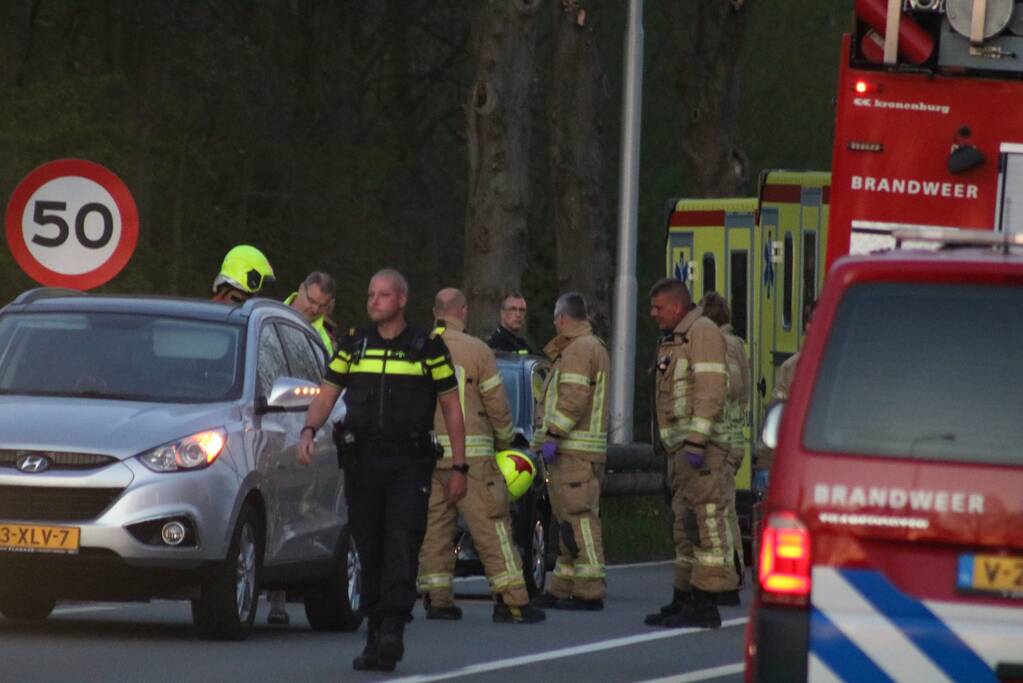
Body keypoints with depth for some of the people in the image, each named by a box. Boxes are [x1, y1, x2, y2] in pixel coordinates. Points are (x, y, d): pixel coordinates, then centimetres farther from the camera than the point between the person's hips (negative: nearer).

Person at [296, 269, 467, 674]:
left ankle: (392, 631, -26)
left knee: (401, 546, -16)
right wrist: (308, 431, -12)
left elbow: (452, 409, 8)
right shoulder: (353, 345, 12)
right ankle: (376, 635, 10)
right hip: (361, 459, 3)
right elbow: (326, 395, 8)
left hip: (410, 462, -3)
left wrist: (458, 468, 4)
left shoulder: (428, 348, 4)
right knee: (369, 551, 5)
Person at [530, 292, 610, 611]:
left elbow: (574, 398, -20)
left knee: (578, 517, -13)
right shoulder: (593, 347, 23)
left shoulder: (579, 349, -10)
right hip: (578, 451, 11)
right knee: (570, 520, 13)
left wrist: (553, 436, -21)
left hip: (575, 452, -11)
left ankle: (590, 592, -16)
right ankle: (563, 589, 17)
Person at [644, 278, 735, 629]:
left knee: (704, 520, -12)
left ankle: (705, 606, -16)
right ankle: (684, 600, 18)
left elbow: (710, 390, -18)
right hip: (680, 447, 11)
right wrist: (669, 448, 20)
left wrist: (697, 442, -24)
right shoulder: (673, 340, 23)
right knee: (684, 525, 13)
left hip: (701, 444, -11)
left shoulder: (703, 332, -8)